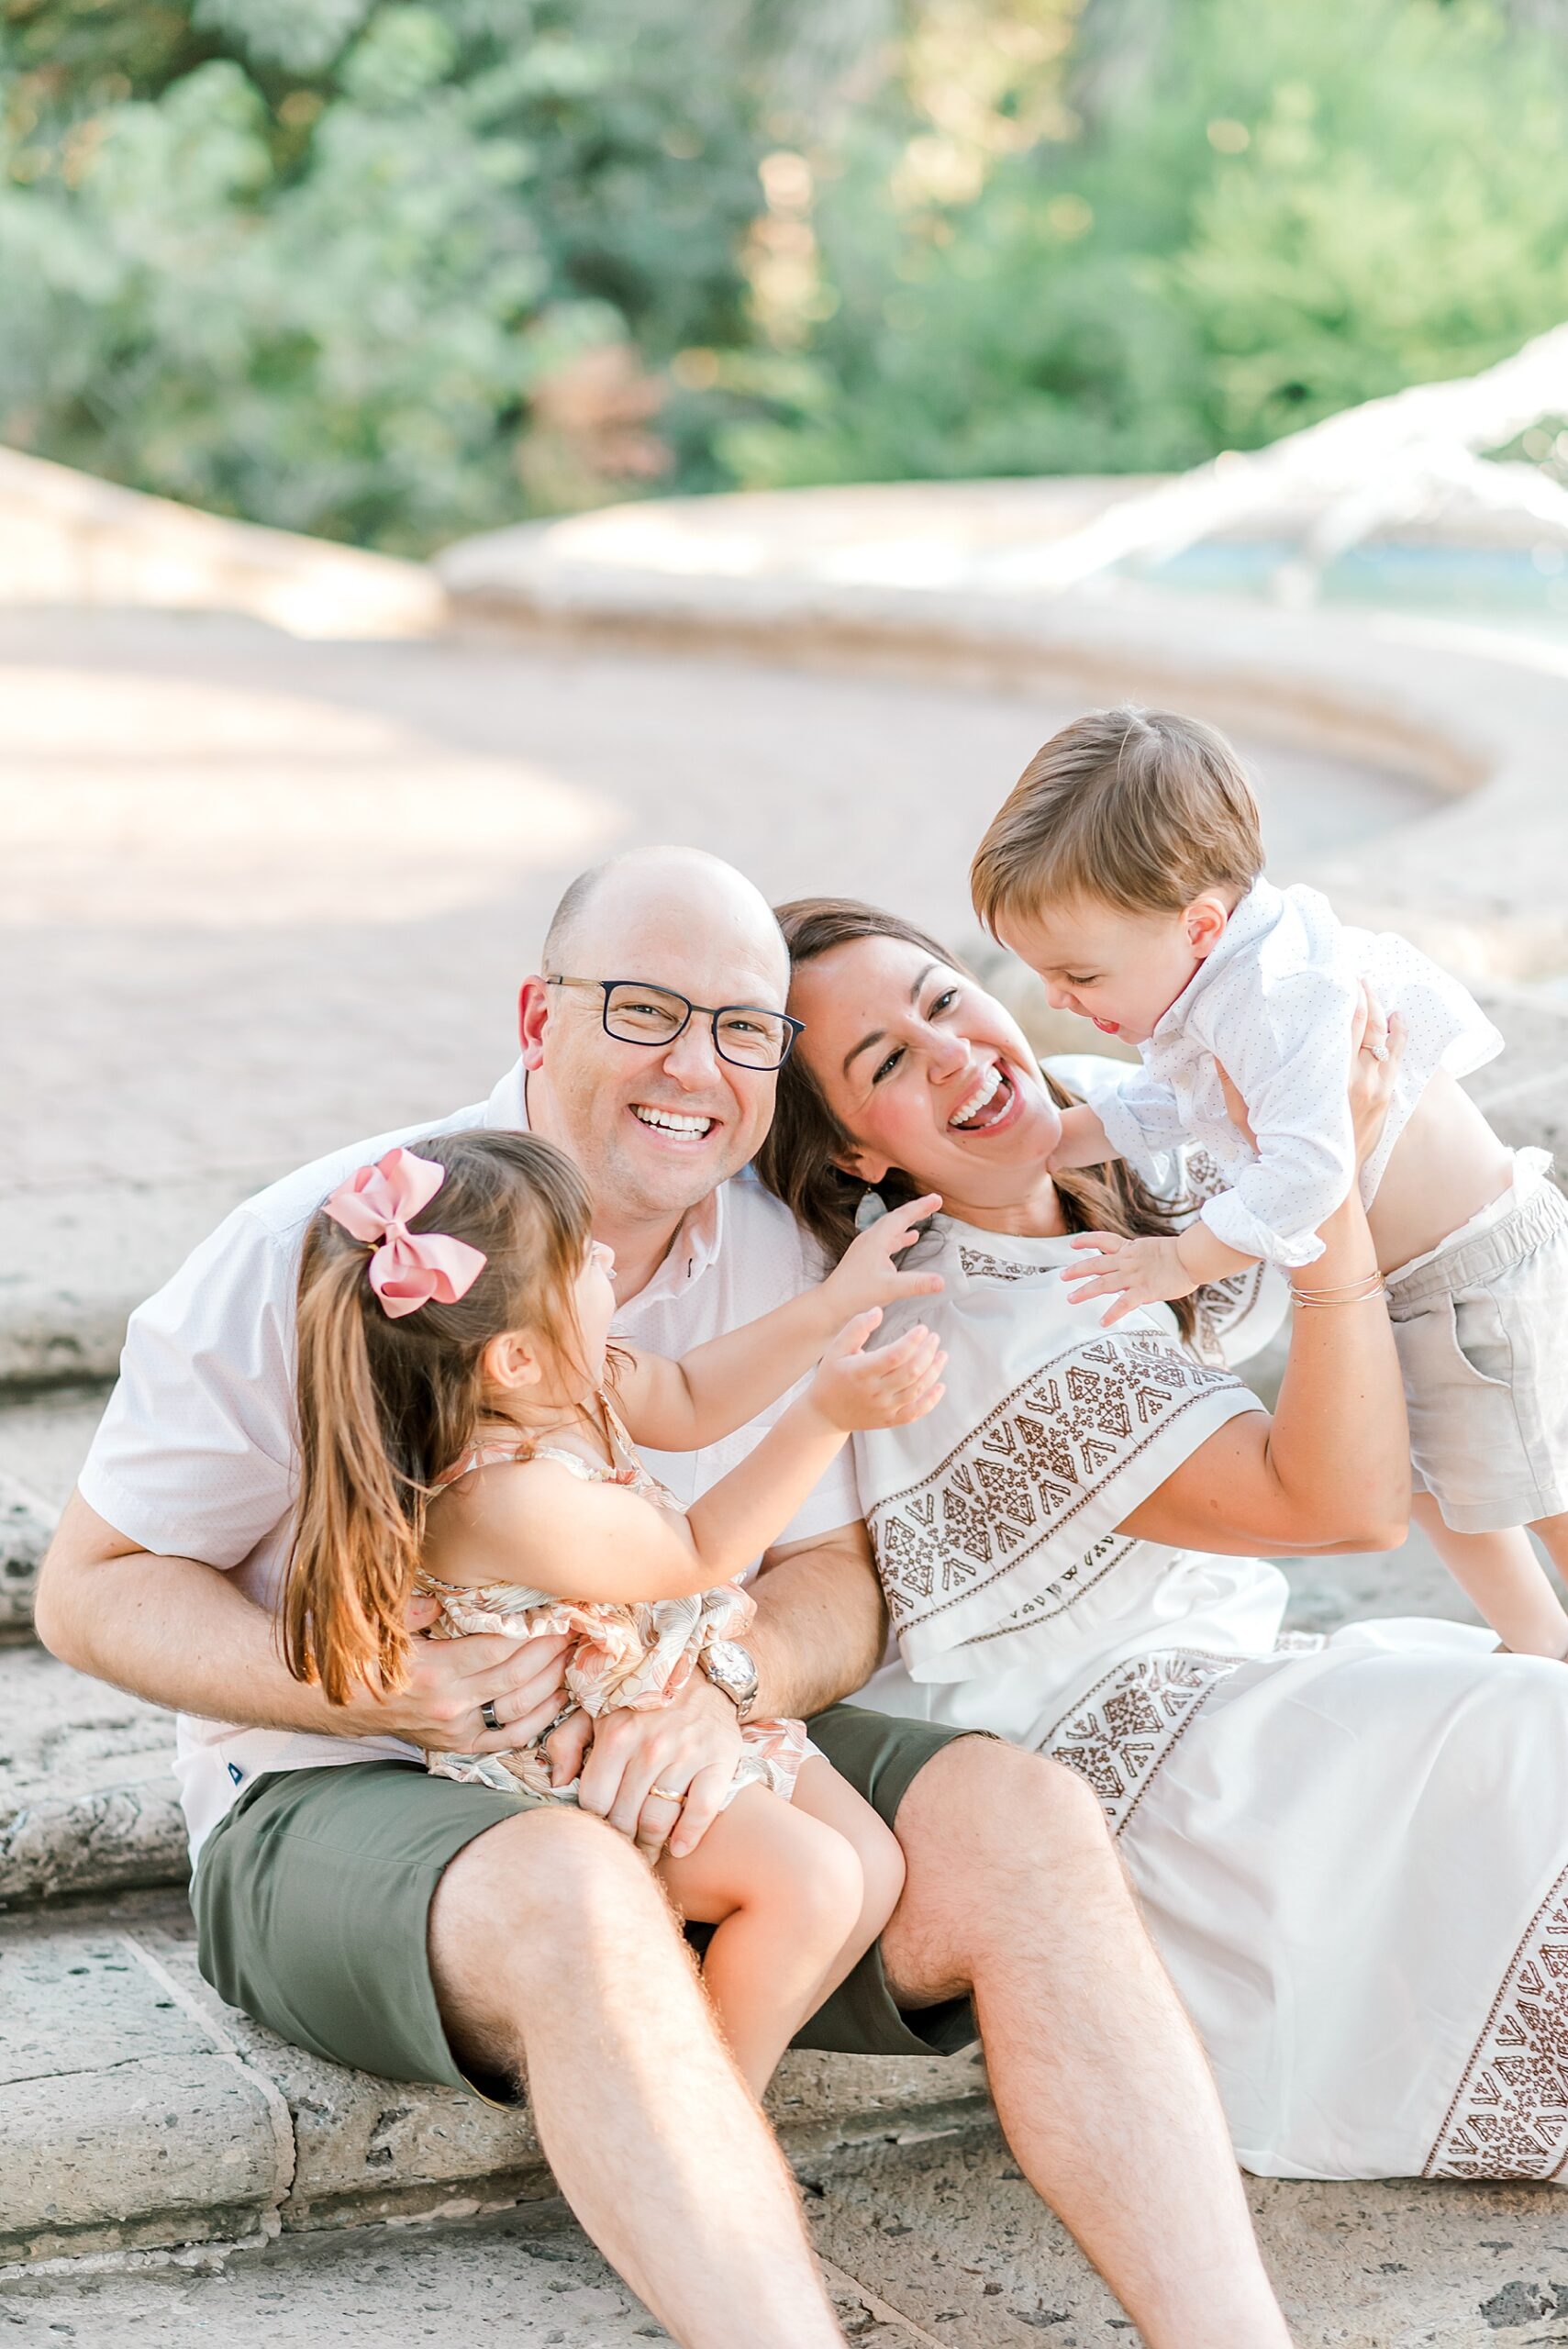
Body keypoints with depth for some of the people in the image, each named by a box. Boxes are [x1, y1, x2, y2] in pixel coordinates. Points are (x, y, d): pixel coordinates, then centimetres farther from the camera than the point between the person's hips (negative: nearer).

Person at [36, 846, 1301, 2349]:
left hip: (682, 1773, 5)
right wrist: (383, 1690, -24)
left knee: (1019, 1815, -22)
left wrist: (724, 1678, -20)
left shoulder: (777, 1256, 3)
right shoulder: (324, 1252, -10)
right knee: (574, 1894, -39)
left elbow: (834, 1585, 6)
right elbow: (91, 1588, -6)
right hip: (341, 1801, -4)